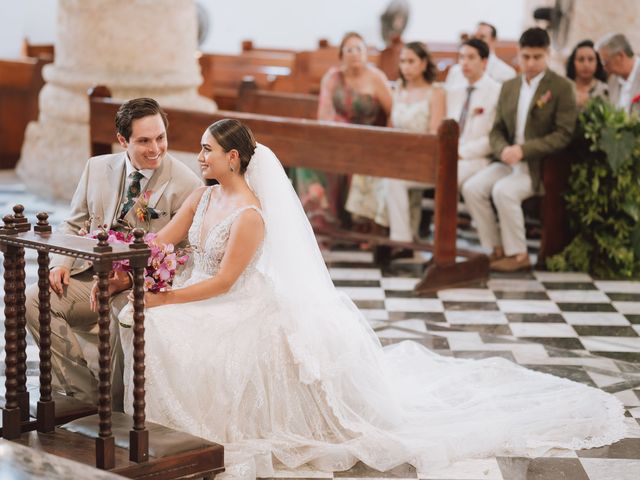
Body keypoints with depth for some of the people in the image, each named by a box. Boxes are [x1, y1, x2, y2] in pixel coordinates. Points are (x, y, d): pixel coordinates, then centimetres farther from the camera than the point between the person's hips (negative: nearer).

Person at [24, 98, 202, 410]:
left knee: (121, 317, -36)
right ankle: (84, 388, -10)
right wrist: (61, 264, -4)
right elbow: (73, 225, 16)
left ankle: (115, 402, -11)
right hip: (90, 276, 5)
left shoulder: (186, 185, -7)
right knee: (33, 299, -17)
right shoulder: (97, 168, 8)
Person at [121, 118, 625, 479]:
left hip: (244, 311, -10)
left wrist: (163, 299, -25)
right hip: (203, 300, 10)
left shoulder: (250, 215, -22)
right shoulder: (203, 198, 4)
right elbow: (159, 243, 6)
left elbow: (222, 282, -22)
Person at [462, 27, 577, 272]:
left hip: (542, 165, -6)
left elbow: (564, 135, -13)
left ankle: (518, 254, -14)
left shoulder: (562, 87, -5)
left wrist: (523, 150, -21)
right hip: (510, 160, 6)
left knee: (504, 190, -30)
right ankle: (496, 249, -6)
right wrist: (503, 150, -12)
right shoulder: (509, 87, 13)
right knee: (472, 187, -16)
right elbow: (497, 130, 12)